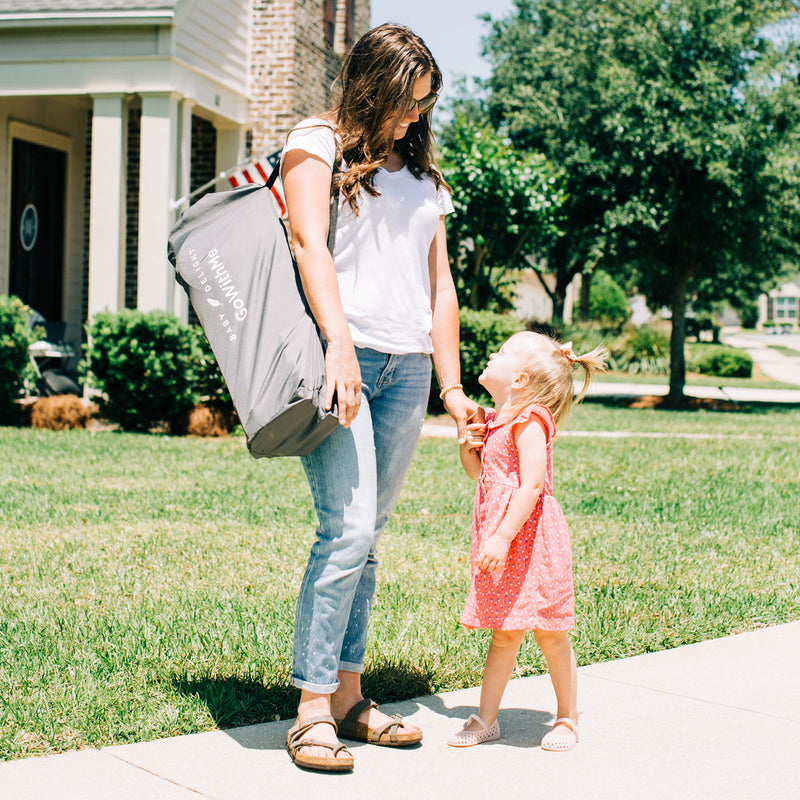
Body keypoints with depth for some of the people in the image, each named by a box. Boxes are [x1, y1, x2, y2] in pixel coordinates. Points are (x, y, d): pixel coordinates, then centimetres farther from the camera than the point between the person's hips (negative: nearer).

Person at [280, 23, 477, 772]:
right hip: (340, 355, -6)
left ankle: (347, 694, 11)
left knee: (366, 536, 5)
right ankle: (313, 709, -10)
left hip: (407, 367, 6)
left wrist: (452, 387, 13)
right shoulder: (318, 143, 7)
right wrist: (338, 340, -22)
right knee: (347, 529, -15)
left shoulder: (423, 174, 24)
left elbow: (439, 287, 21)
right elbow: (309, 241, -9)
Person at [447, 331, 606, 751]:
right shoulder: (494, 421, 13)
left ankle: (567, 718, 19)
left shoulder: (529, 420, -15)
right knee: (504, 634, 12)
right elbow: (478, 472, 28)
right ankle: (486, 719, 16)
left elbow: (532, 484, -23)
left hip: (530, 540, -8)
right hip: (500, 543, 8)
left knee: (549, 634, 4)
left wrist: (502, 537, -27)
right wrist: (468, 446, 7)